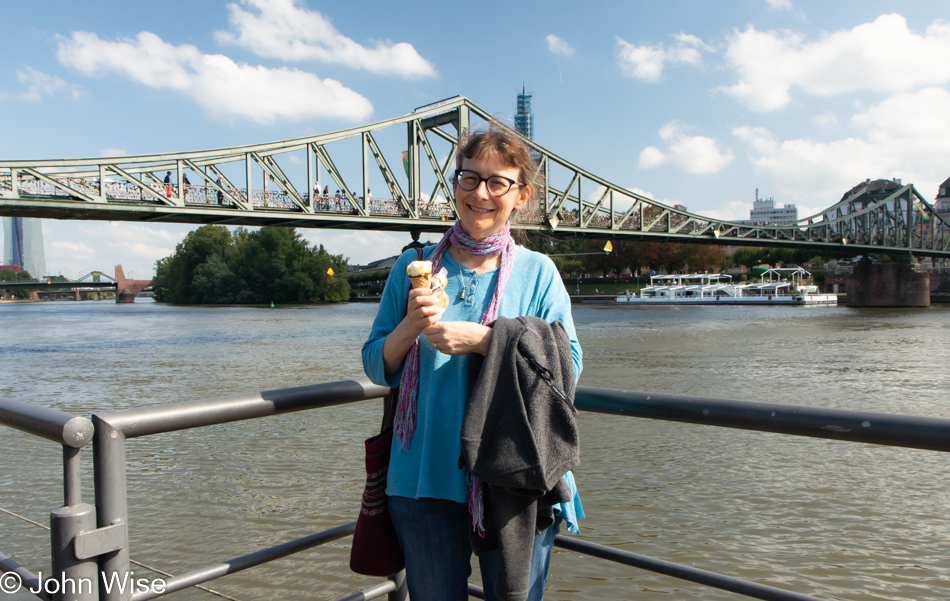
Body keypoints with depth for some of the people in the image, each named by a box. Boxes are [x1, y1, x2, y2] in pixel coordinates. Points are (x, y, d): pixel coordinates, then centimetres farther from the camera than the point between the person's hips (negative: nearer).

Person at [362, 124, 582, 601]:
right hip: (422, 479, 2)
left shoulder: (538, 272, 1)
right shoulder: (414, 267, 5)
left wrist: (480, 340, -19)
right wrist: (409, 327, -15)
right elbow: (377, 368, 6)